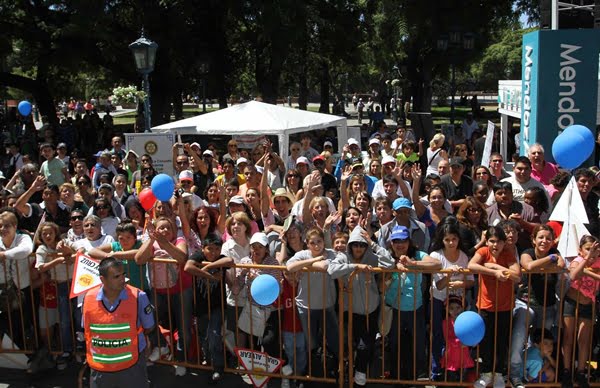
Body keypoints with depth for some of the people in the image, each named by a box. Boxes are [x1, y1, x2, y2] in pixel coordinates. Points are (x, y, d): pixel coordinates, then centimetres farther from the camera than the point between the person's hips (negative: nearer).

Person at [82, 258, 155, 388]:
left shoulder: (138, 297, -15)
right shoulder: (89, 298, -7)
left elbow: (148, 327, -1)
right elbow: (86, 330, 9)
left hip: (131, 367, -2)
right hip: (99, 369, 2)